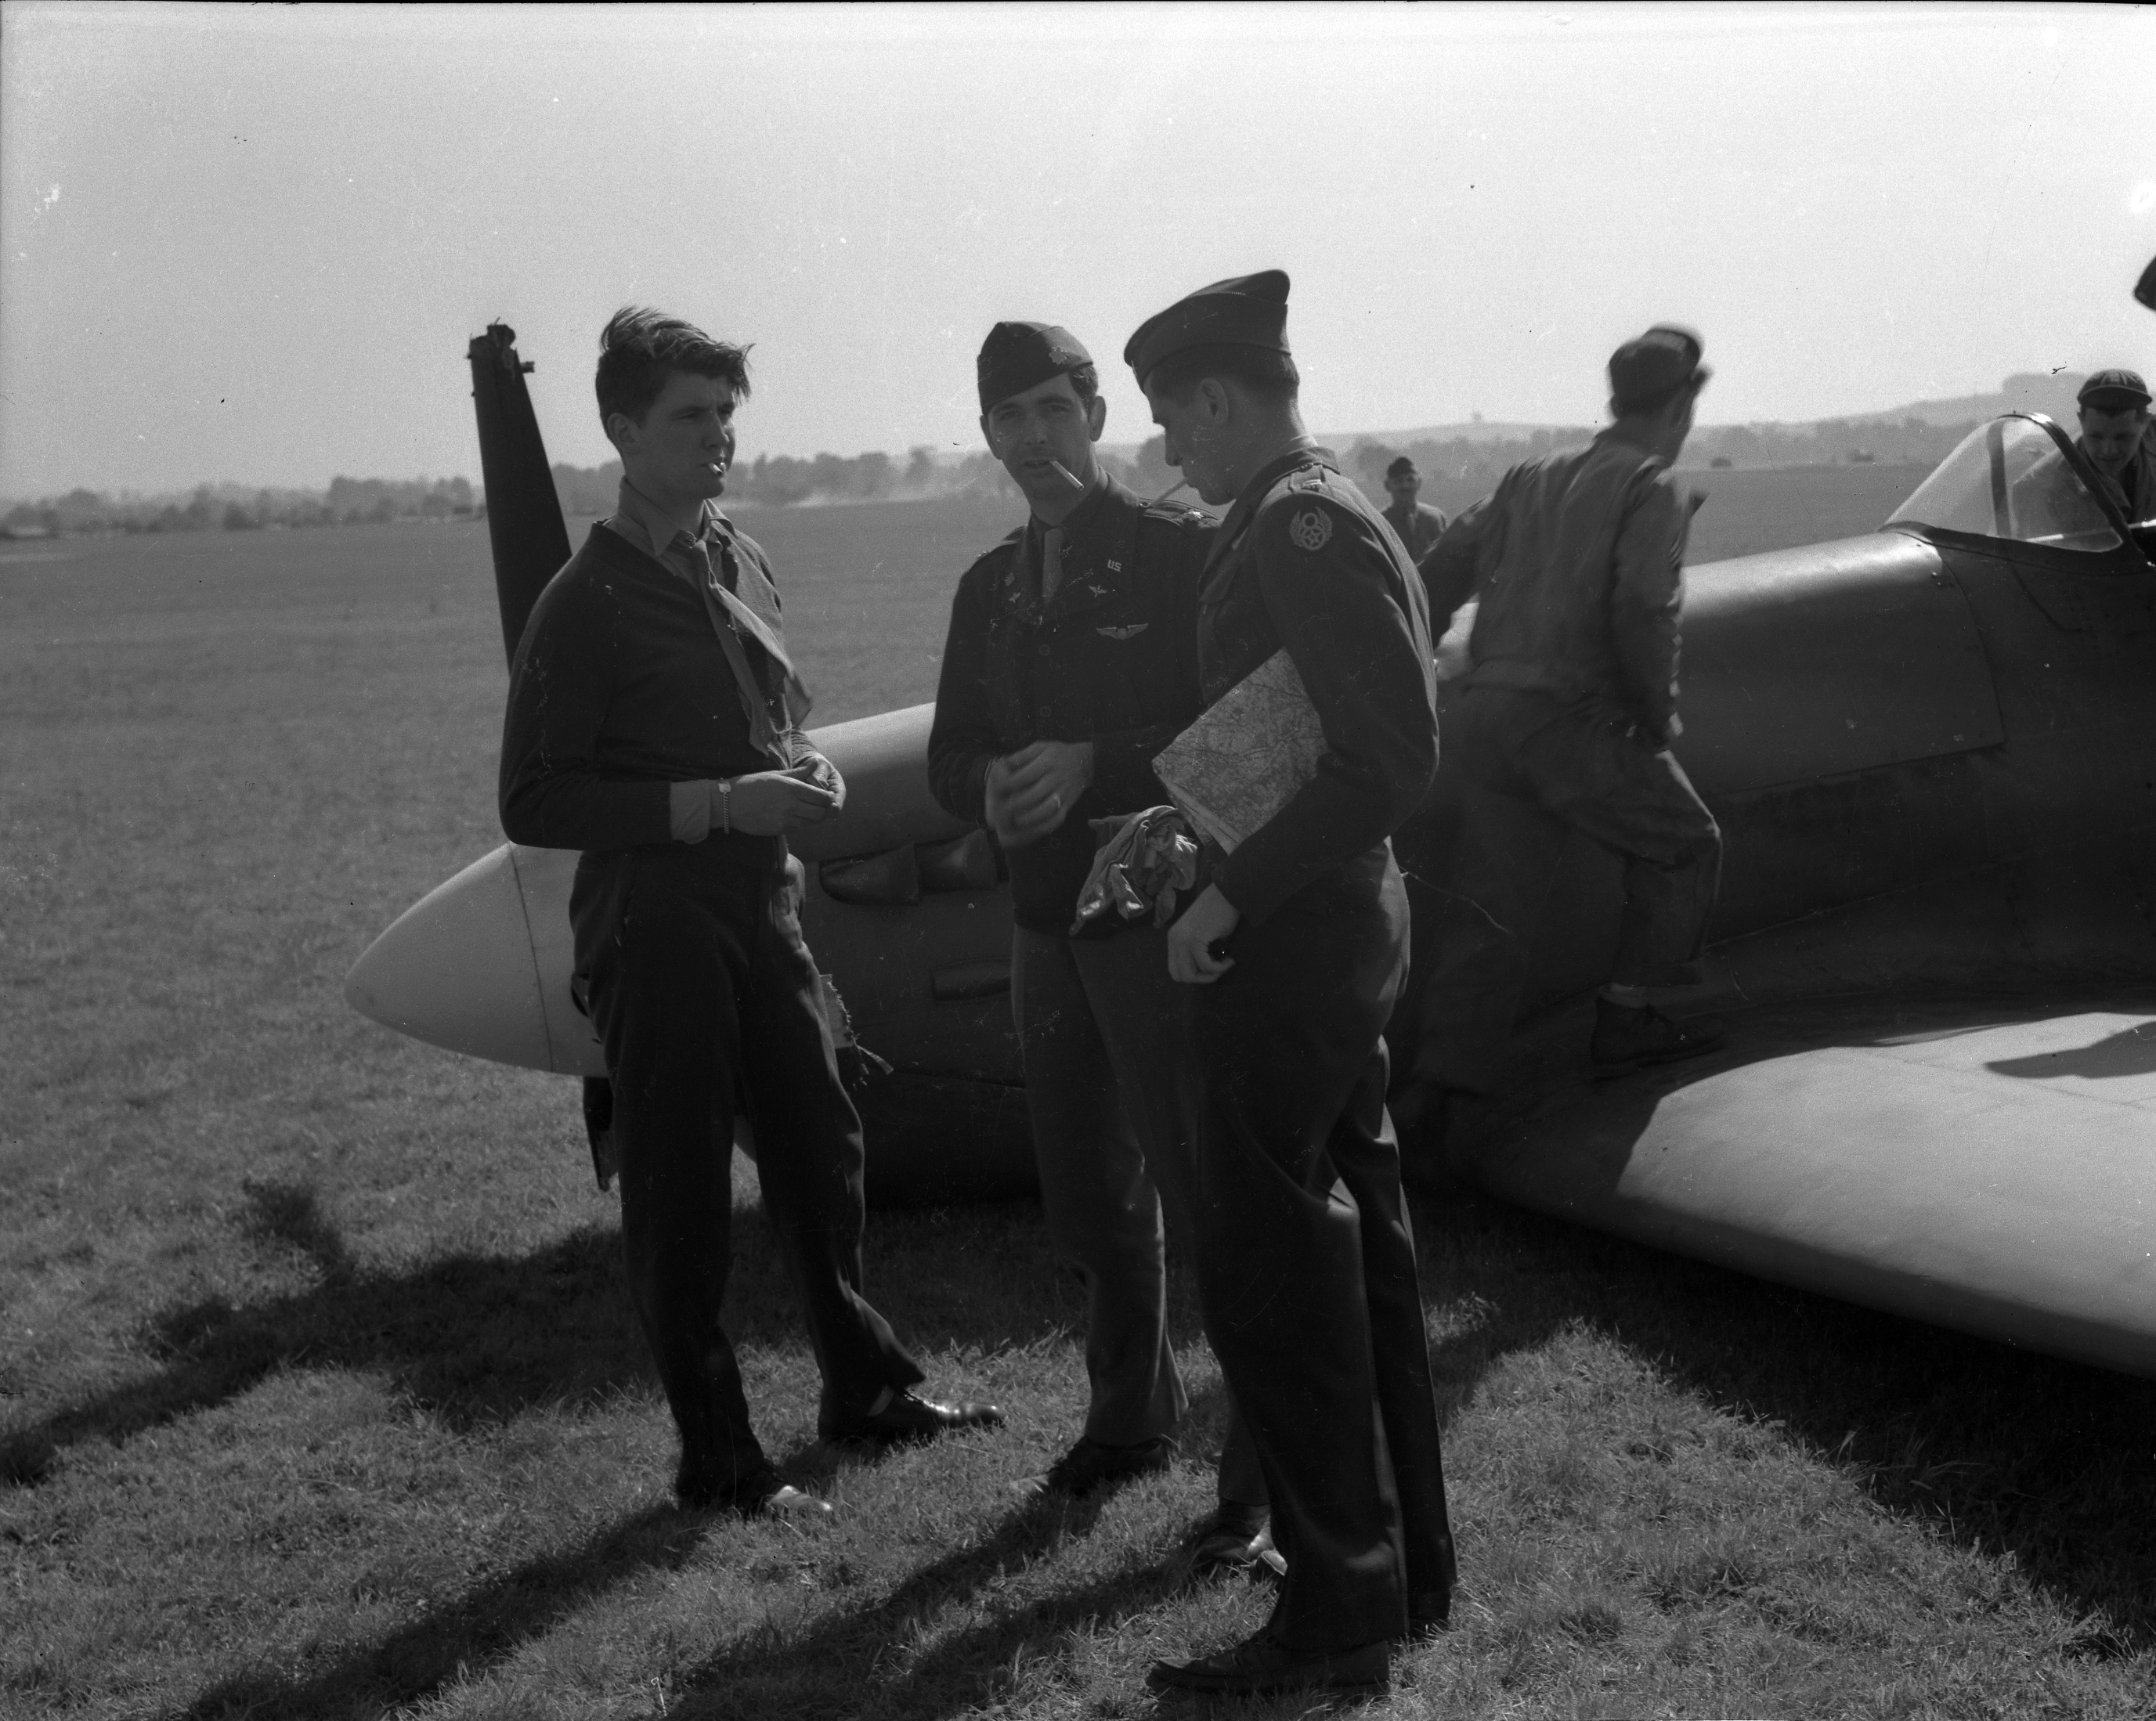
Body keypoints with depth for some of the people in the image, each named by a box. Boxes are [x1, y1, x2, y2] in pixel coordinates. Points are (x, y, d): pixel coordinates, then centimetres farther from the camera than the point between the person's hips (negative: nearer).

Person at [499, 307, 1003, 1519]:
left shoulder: (745, 566, 10)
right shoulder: (588, 602, -12)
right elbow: (533, 804, -14)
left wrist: (803, 771, 1)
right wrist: (716, 803, -20)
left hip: (764, 906, 7)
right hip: (653, 928, -7)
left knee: (823, 1148, 15)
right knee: (681, 1194, 2)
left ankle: (868, 1387, 32)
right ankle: (719, 1458, 13)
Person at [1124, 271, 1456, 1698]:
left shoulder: (1302, 530, -17)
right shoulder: (1329, 515, 14)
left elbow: (1393, 757, -25)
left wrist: (1236, 891, -21)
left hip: (1288, 939, -11)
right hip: (1346, 914, 11)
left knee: (1270, 1274, -4)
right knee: (1356, 1247, 16)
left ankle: (1340, 1610, 5)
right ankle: (1407, 1566, 27)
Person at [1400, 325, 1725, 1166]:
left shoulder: (1534, 478, 19)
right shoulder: (1654, 488, -1)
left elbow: (1440, 571, 15)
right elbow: (1642, 611, -15)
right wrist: (1658, 718, -4)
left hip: (1485, 714, 7)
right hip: (1573, 718, -6)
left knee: (1491, 913, 7)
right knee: (1683, 846, 17)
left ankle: (1431, 1104, 2)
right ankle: (1628, 1017, 18)